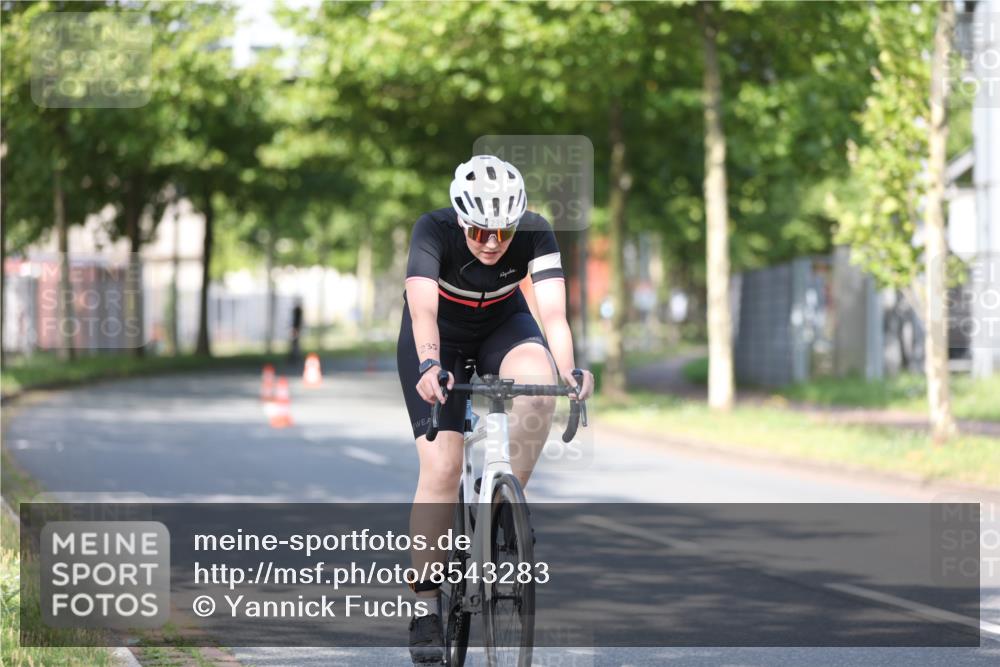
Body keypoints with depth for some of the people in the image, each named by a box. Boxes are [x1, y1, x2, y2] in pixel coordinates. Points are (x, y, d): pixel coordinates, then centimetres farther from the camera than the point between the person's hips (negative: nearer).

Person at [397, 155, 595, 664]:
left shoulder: (535, 234, -26)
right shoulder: (433, 231, -31)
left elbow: (553, 310, -37)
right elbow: (423, 309, -44)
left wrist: (568, 370, -56)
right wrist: (429, 366, -63)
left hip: (503, 326, 2)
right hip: (439, 339, -2)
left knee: (539, 380, -34)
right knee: (442, 465, -16)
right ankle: (426, 606, -5)